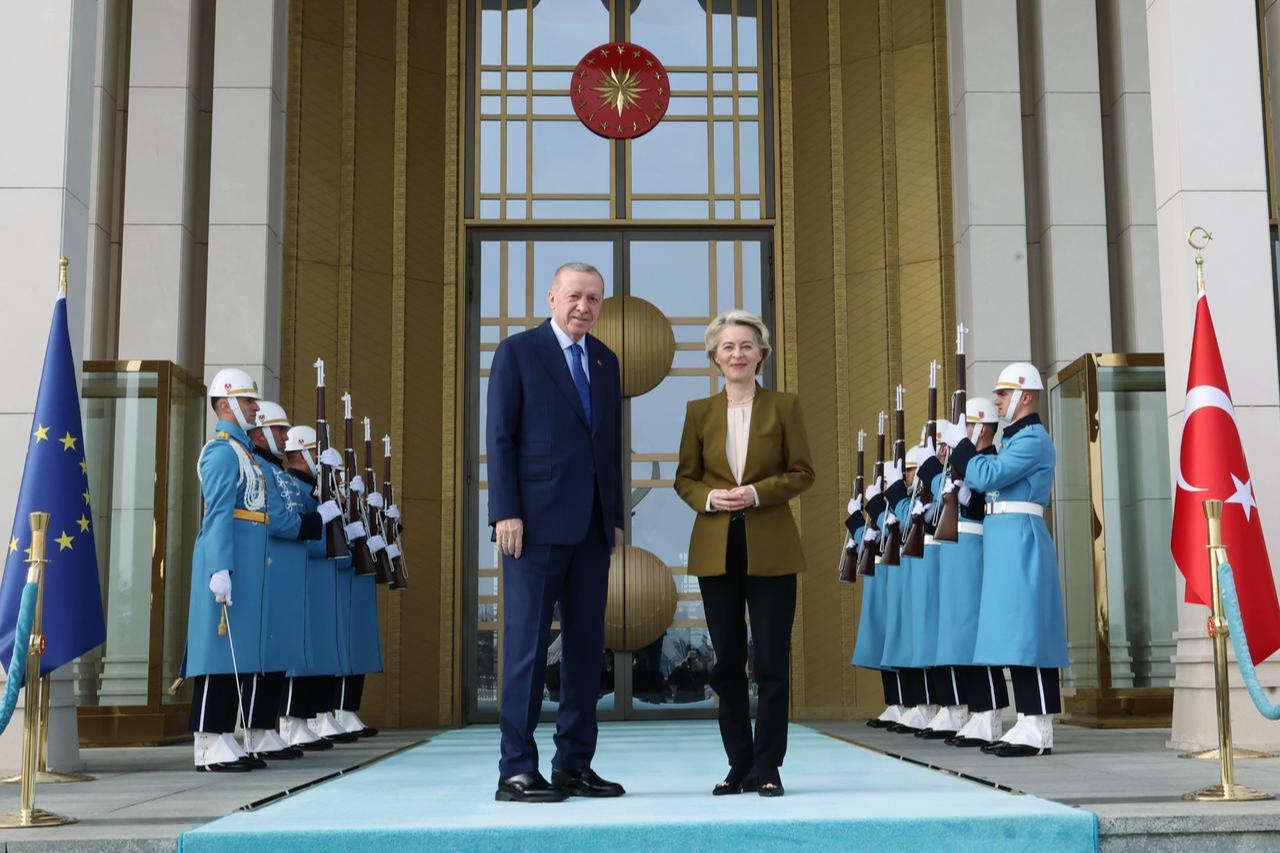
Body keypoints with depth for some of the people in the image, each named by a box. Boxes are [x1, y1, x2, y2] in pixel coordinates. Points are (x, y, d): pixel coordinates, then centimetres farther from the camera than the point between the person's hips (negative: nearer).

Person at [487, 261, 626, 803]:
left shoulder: (606, 361, 17)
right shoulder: (518, 352, 0)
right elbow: (500, 437, -5)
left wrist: (616, 516, 13)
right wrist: (505, 513, -13)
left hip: (591, 525, 6)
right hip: (537, 520, -6)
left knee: (586, 644, 6)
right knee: (527, 642, -5)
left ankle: (574, 765, 12)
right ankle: (517, 770, 0)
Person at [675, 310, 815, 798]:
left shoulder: (784, 407, 2)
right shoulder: (699, 411, 8)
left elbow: (802, 473, 0)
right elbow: (684, 478, 9)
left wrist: (757, 493, -15)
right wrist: (709, 497, -12)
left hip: (770, 549, -2)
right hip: (716, 550, 2)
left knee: (771, 662, -1)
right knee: (727, 663, 7)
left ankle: (767, 767, 9)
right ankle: (739, 766, 17)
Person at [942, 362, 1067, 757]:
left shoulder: (1033, 439, -10)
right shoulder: (1015, 438, 21)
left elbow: (986, 476, -18)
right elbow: (985, 480, 19)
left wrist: (959, 442, -6)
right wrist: (960, 449, 8)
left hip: (1019, 537, -10)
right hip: (1005, 539, 10)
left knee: (1025, 631, -11)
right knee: (1016, 634, 9)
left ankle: (1039, 729, -10)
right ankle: (1027, 723, 13)